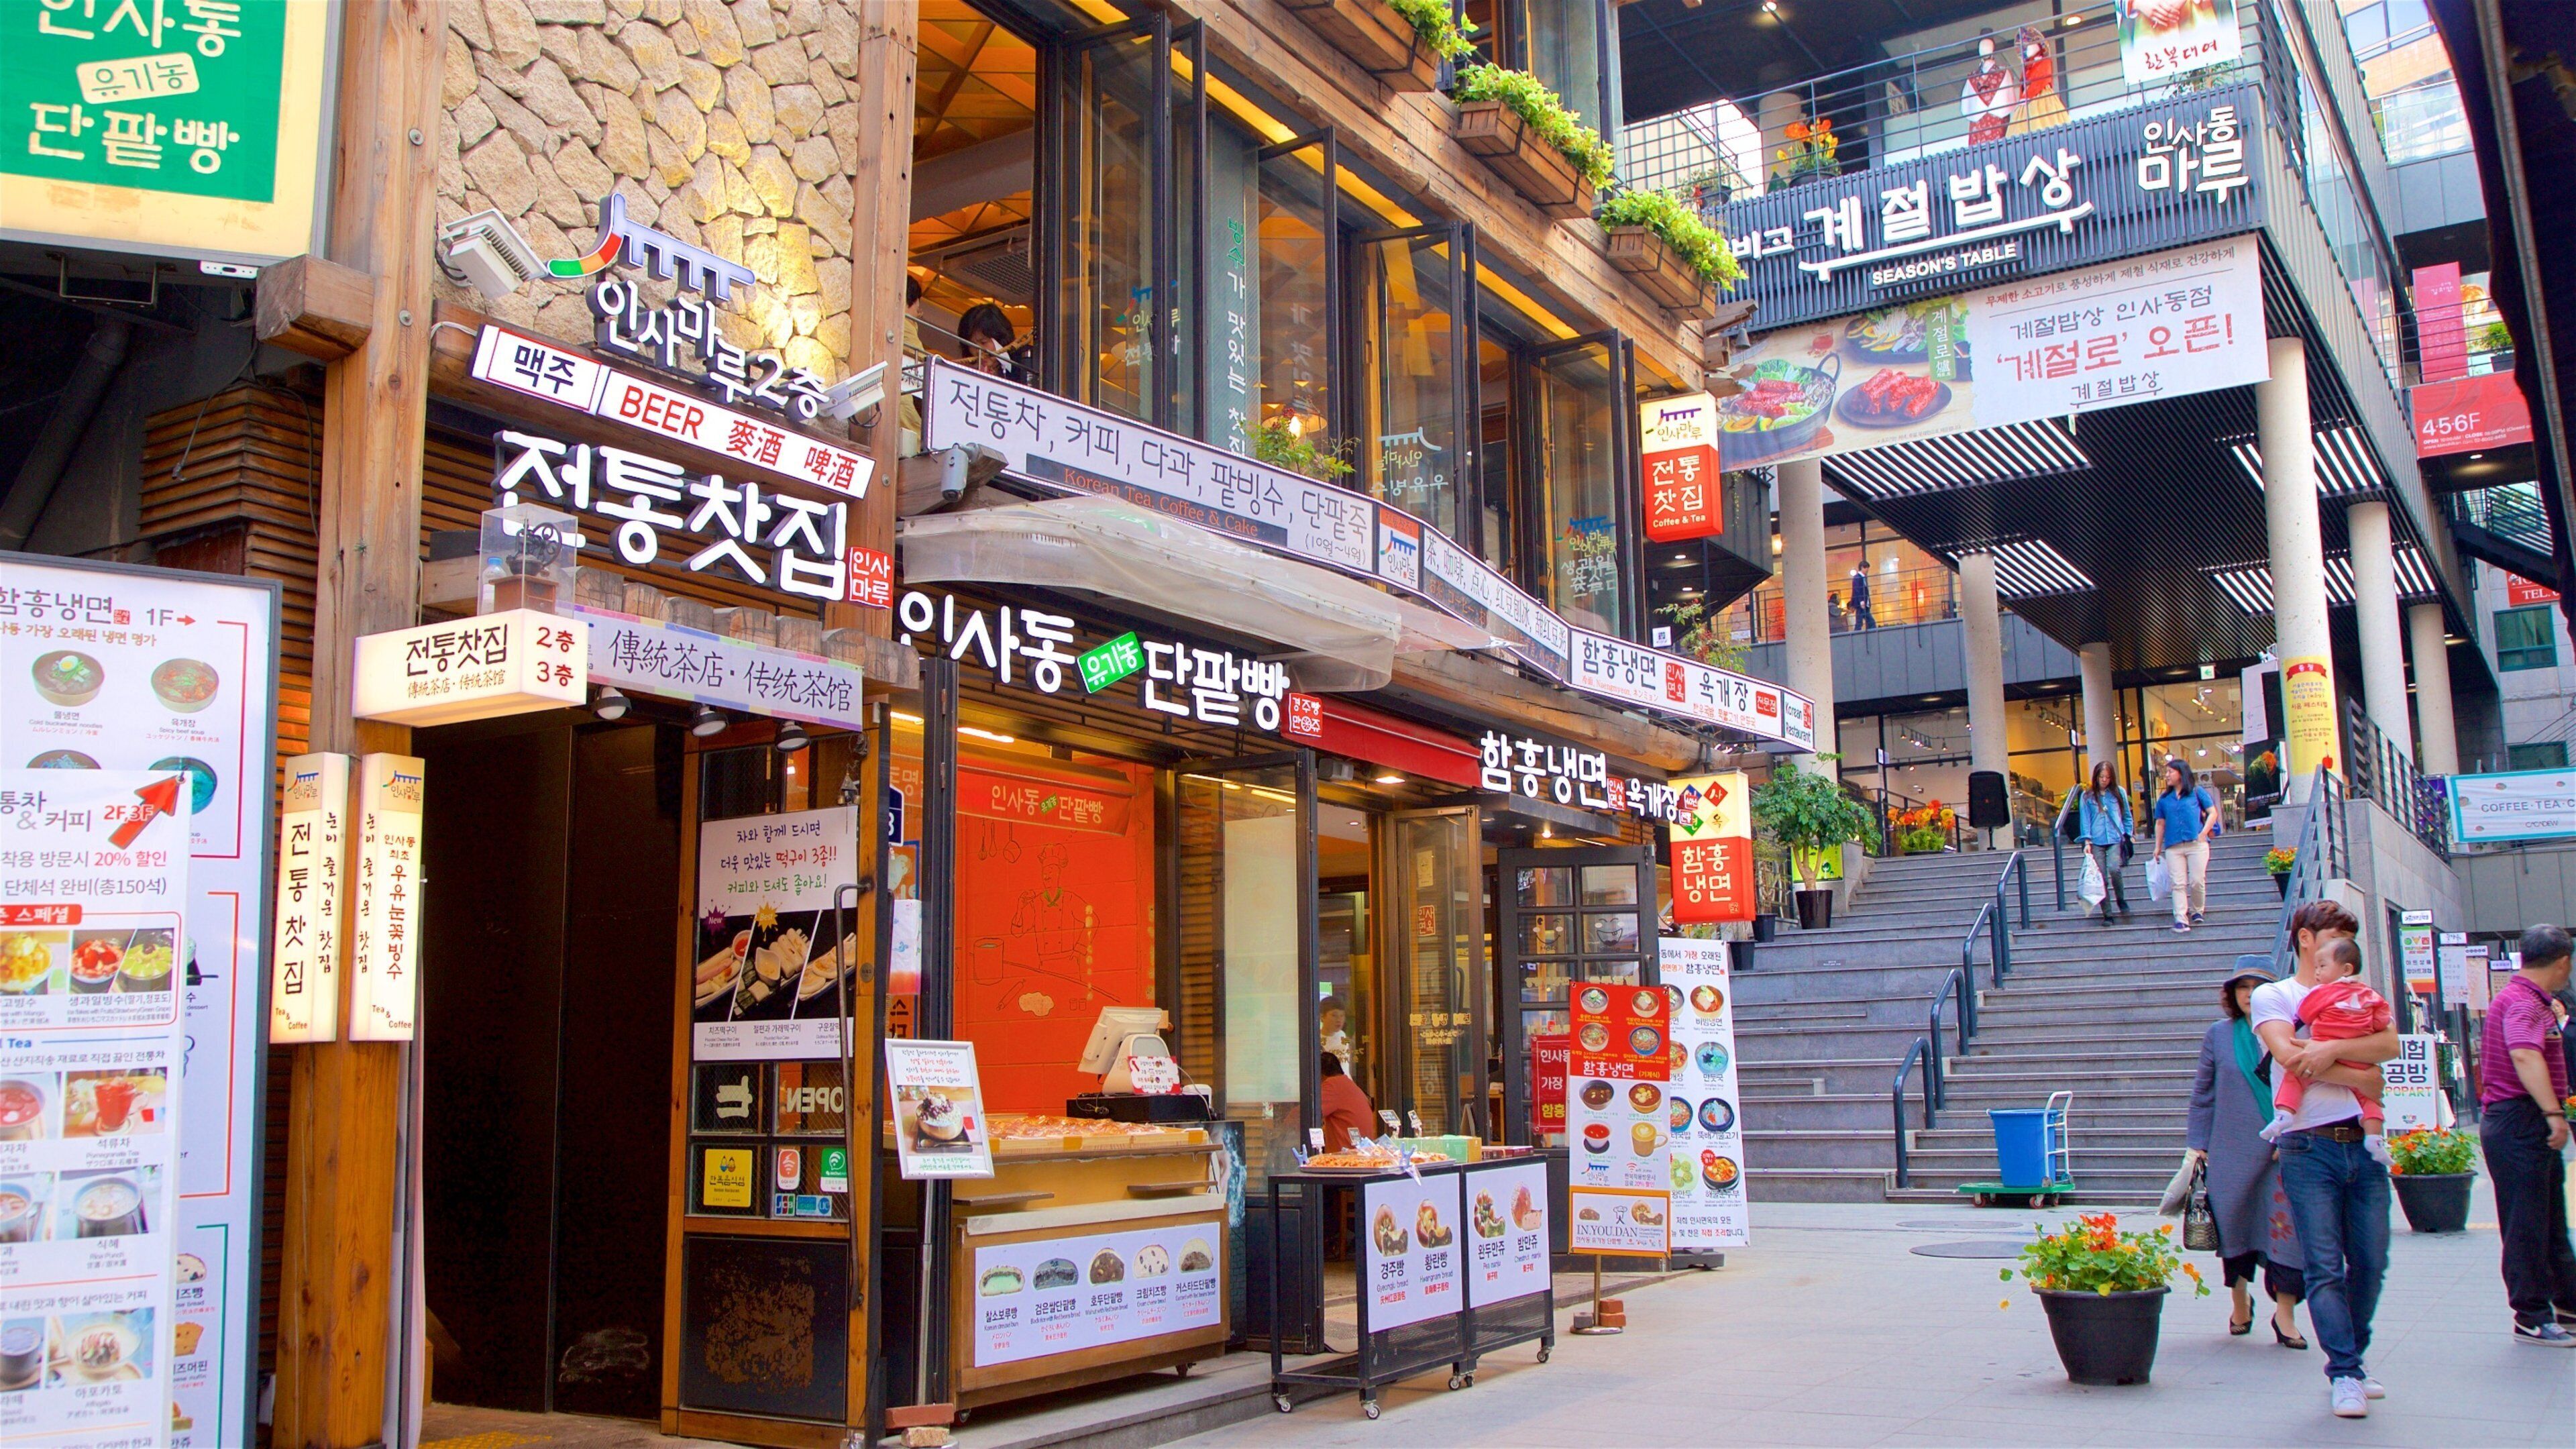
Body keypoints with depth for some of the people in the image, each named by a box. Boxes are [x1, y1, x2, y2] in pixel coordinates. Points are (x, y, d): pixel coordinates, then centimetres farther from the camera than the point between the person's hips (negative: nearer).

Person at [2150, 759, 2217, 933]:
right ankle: (2181, 919, -10)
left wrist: (2203, 833, -6)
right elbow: (2160, 823, 17)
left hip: (2196, 844, -2)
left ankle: (2198, 911, 20)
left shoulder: (2197, 792, 7)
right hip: (2173, 847, 2)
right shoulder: (2164, 799, 15)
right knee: (2178, 884, -5)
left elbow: (2213, 813, 5)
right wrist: (2158, 847, 13)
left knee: (2197, 881, -4)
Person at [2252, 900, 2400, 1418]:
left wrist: (2333, 1049, -17)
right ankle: (2344, 1373, -2)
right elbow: (2289, 1055, -12)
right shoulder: (2272, 996, 5)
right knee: (2324, 1267, -6)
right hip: (2310, 1147, -5)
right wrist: (2361, 1076, -6)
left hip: (2364, 1143, 5)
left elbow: (2389, 1045, -1)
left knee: (2370, 1263, 7)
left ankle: (2353, 1359, 23)